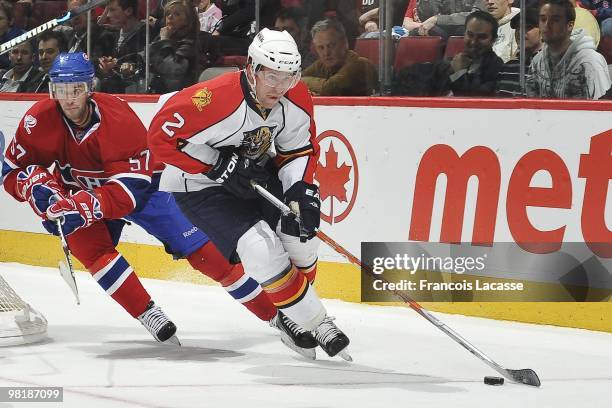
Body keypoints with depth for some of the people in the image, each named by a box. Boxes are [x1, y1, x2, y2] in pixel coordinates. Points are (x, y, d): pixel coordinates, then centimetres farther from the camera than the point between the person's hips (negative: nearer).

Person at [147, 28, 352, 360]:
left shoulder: (296, 98, -13)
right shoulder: (216, 99, -35)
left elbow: (300, 149, 2)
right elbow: (161, 135, -28)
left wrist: (301, 190, -17)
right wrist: (221, 166, -28)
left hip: (253, 172, 7)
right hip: (199, 185, -7)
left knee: (299, 234, -4)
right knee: (262, 250, -21)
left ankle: (293, 315, 20)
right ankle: (314, 323, -7)